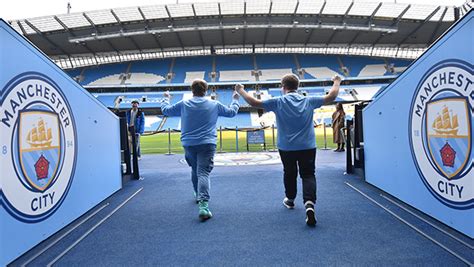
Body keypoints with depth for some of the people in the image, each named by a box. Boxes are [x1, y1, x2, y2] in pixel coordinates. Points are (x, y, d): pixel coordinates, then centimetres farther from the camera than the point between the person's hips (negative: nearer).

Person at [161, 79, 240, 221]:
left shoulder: (183, 104, 3)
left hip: (189, 144, 2)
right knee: (203, 173, -10)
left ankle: (198, 195, 41)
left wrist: (166, 99, 35)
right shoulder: (214, 105, 3)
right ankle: (203, 205, -24)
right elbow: (232, 112, 16)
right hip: (207, 144, -2)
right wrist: (235, 100, 34)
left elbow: (166, 110, 16)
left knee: (195, 170, 23)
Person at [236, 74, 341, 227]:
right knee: (308, 175, 4)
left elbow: (254, 102, -6)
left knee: (289, 173, 20)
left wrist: (241, 91, 9)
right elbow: (331, 97, 8)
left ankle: (290, 200, 40)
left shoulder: (278, 102, -7)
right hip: (308, 147, 0)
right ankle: (309, 203, -19)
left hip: (286, 148, 0)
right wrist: (337, 82, 26)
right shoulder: (308, 101, -1)